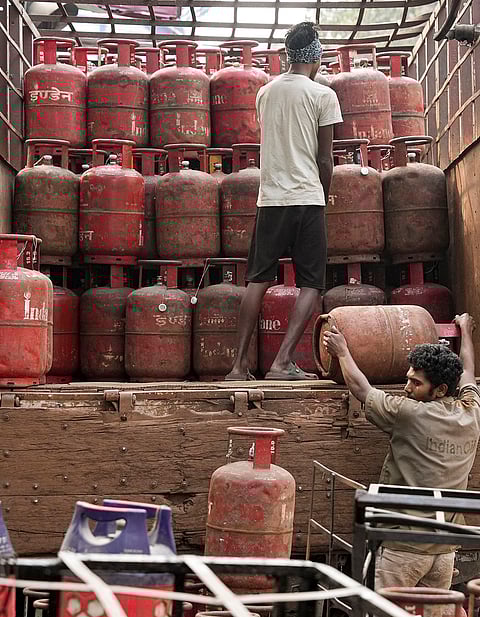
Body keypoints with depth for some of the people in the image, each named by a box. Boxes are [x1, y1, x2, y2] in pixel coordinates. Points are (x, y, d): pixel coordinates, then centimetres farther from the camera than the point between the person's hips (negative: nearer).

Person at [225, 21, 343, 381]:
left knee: (258, 279, 9)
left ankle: (240, 364, 4)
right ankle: (283, 362, -12)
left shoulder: (266, 92, 11)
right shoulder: (323, 95, -3)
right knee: (311, 284, 1)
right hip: (307, 197, -4)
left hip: (270, 199, 4)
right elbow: (324, 158, -1)